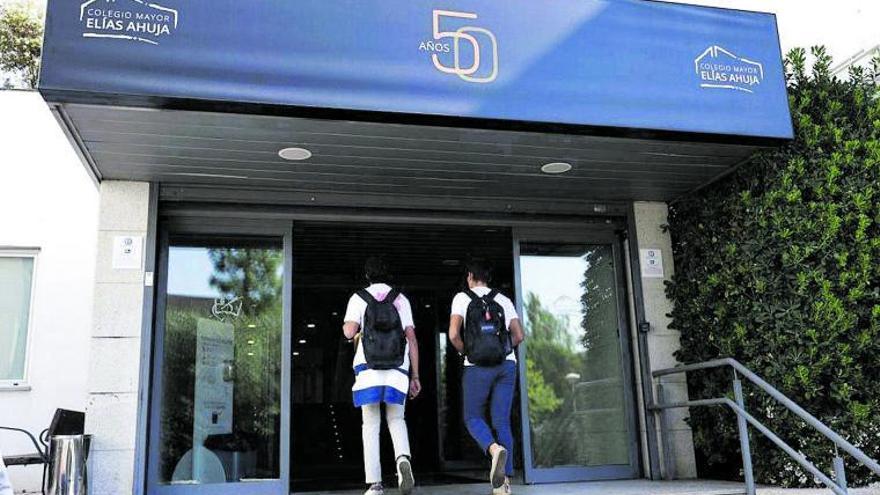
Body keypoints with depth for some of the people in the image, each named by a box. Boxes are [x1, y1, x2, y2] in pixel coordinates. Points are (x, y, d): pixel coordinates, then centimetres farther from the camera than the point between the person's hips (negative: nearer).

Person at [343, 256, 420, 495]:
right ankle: (403, 459, -16)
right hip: (398, 368, 1)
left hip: (368, 368, -1)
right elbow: (411, 337, 5)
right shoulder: (401, 299, 11)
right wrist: (415, 376, 7)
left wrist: (346, 328, 19)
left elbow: (349, 332, -7)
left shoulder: (358, 298, 7)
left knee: (371, 425, 5)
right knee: (396, 419, 13)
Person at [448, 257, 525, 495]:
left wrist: (466, 351, 9)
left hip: (477, 367, -3)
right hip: (506, 365, 3)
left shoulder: (462, 298, 2)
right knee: (501, 421, 5)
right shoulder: (503, 300, 12)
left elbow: (454, 334, -10)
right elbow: (519, 336, 8)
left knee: (473, 417, 9)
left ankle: (495, 449, -21)